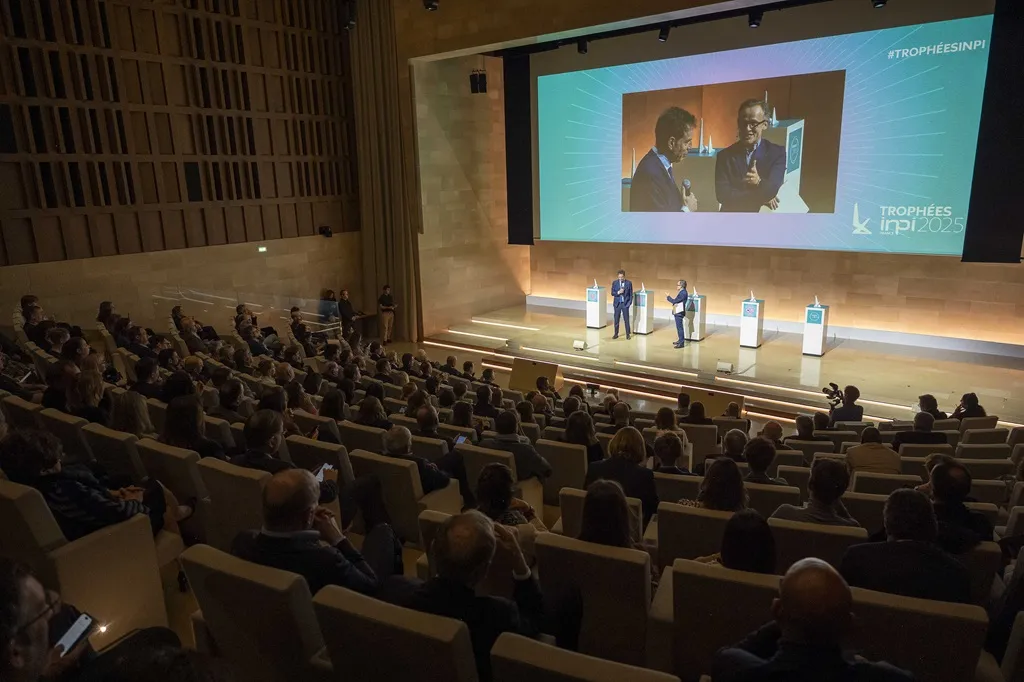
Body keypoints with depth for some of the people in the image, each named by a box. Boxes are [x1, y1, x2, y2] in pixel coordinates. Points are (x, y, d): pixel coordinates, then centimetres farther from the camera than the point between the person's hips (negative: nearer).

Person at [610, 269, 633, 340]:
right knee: (616, 319, 8)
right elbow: (612, 293, -2)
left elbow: (631, 294, 1)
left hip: (625, 304, -2)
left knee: (626, 319, 2)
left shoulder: (629, 283, -5)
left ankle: (628, 334, 13)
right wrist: (618, 292, -19)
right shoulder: (614, 282, -2)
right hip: (617, 303, 2)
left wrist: (630, 302, -7)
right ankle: (616, 334, 19)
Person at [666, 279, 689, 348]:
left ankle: (681, 343, -2)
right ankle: (680, 340, 29)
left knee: (680, 327, -6)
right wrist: (670, 298, 6)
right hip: (677, 312, 10)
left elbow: (675, 301, -18)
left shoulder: (683, 293, -19)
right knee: (679, 327, 18)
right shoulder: (681, 292, 11)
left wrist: (668, 298, -6)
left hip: (679, 312, -10)